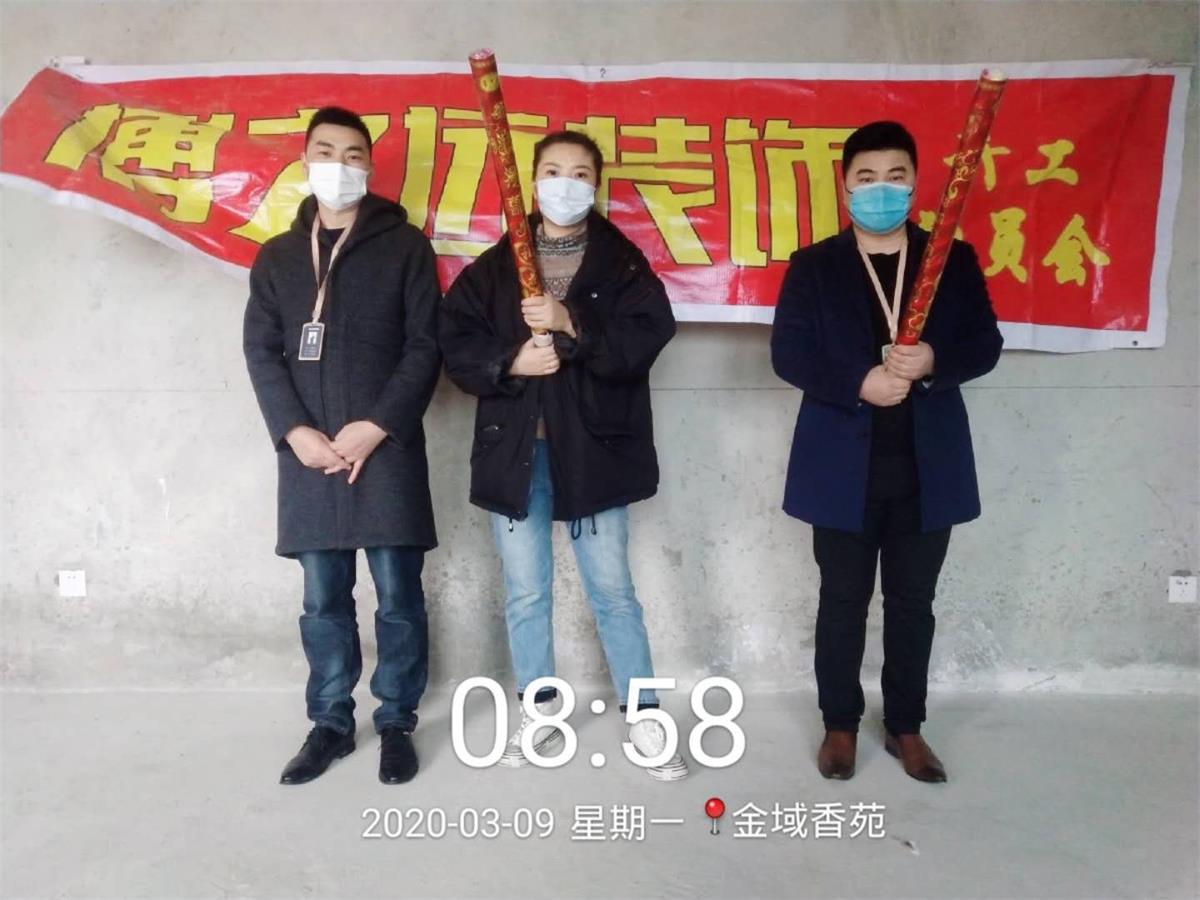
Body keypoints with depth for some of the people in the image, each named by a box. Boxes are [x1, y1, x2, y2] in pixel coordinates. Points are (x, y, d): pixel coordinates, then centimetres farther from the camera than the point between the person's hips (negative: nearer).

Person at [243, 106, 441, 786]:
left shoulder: (404, 245, 5)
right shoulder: (278, 255, 15)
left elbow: (426, 347, -2)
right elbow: (261, 351, 8)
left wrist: (375, 427, -12)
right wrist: (296, 432, -8)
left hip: (387, 448, -3)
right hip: (308, 453, 3)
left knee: (397, 596, 2)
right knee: (324, 599, 9)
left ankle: (397, 723, 17)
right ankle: (331, 723, 23)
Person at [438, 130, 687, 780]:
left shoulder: (624, 264, 4)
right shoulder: (495, 266, 8)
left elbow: (646, 339, -10)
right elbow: (455, 341, 2)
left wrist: (572, 325, -22)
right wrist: (509, 361, -15)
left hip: (592, 450, -2)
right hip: (514, 449, 2)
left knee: (613, 592, 5)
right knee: (525, 595, 10)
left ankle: (643, 719, 18)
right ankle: (539, 715, 27)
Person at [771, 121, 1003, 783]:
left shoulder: (955, 260, 6)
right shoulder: (813, 266, 1)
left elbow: (985, 346, 2)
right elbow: (788, 354, -7)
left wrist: (932, 361, -18)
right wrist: (859, 384, -21)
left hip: (928, 467, 2)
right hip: (844, 466, -1)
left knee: (913, 602, 12)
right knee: (843, 601, 9)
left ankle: (905, 727, 28)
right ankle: (840, 725, 25)